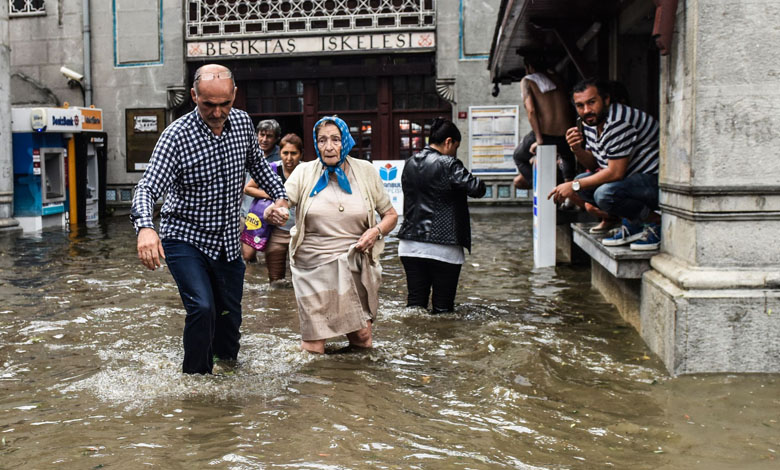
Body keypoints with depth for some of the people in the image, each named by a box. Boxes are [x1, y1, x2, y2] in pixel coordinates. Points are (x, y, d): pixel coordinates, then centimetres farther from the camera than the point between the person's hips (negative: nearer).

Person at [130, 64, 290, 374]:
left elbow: (257, 164, 18)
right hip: (185, 240, -5)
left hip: (227, 242, 5)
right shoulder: (177, 136, -21)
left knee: (230, 313, 15)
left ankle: (228, 364, 41)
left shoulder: (242, 122, -3)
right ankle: (196, 376, -2)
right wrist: (145, 227, -47)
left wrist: (280, 196, 8)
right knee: (202, 307, -22)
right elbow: (148, 188, -29)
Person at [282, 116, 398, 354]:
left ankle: (353, 326, 37)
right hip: (313, 268, -1)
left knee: (363, 341, 4)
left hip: (354, 266, 1)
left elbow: (391, 214, 9)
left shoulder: (366, 171, 3)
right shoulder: (304, 172, -1)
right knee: (313, 349, -1)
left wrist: (377, 231, -12)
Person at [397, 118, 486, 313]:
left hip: (410, 246, 6)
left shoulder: (410, 164, 10)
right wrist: (477, 181, 4)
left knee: (415, 303, 8)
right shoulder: (449, 165, -12)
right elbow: (477, 189, -18)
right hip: (442, 247, -6)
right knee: (443, 307, 3)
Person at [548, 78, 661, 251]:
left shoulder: (618, 123, -24)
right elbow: (593, 165, 14)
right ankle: (631, 225, 3)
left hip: (656, 179, -10)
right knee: (580, 181, 5)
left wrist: (574, 186, -19)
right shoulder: (591, 122, 6)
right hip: (632, 176, 10)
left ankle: (656, 222, -8)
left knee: (605, 194, -31)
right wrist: (577, 150, -9)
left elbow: (616, 173, -26)